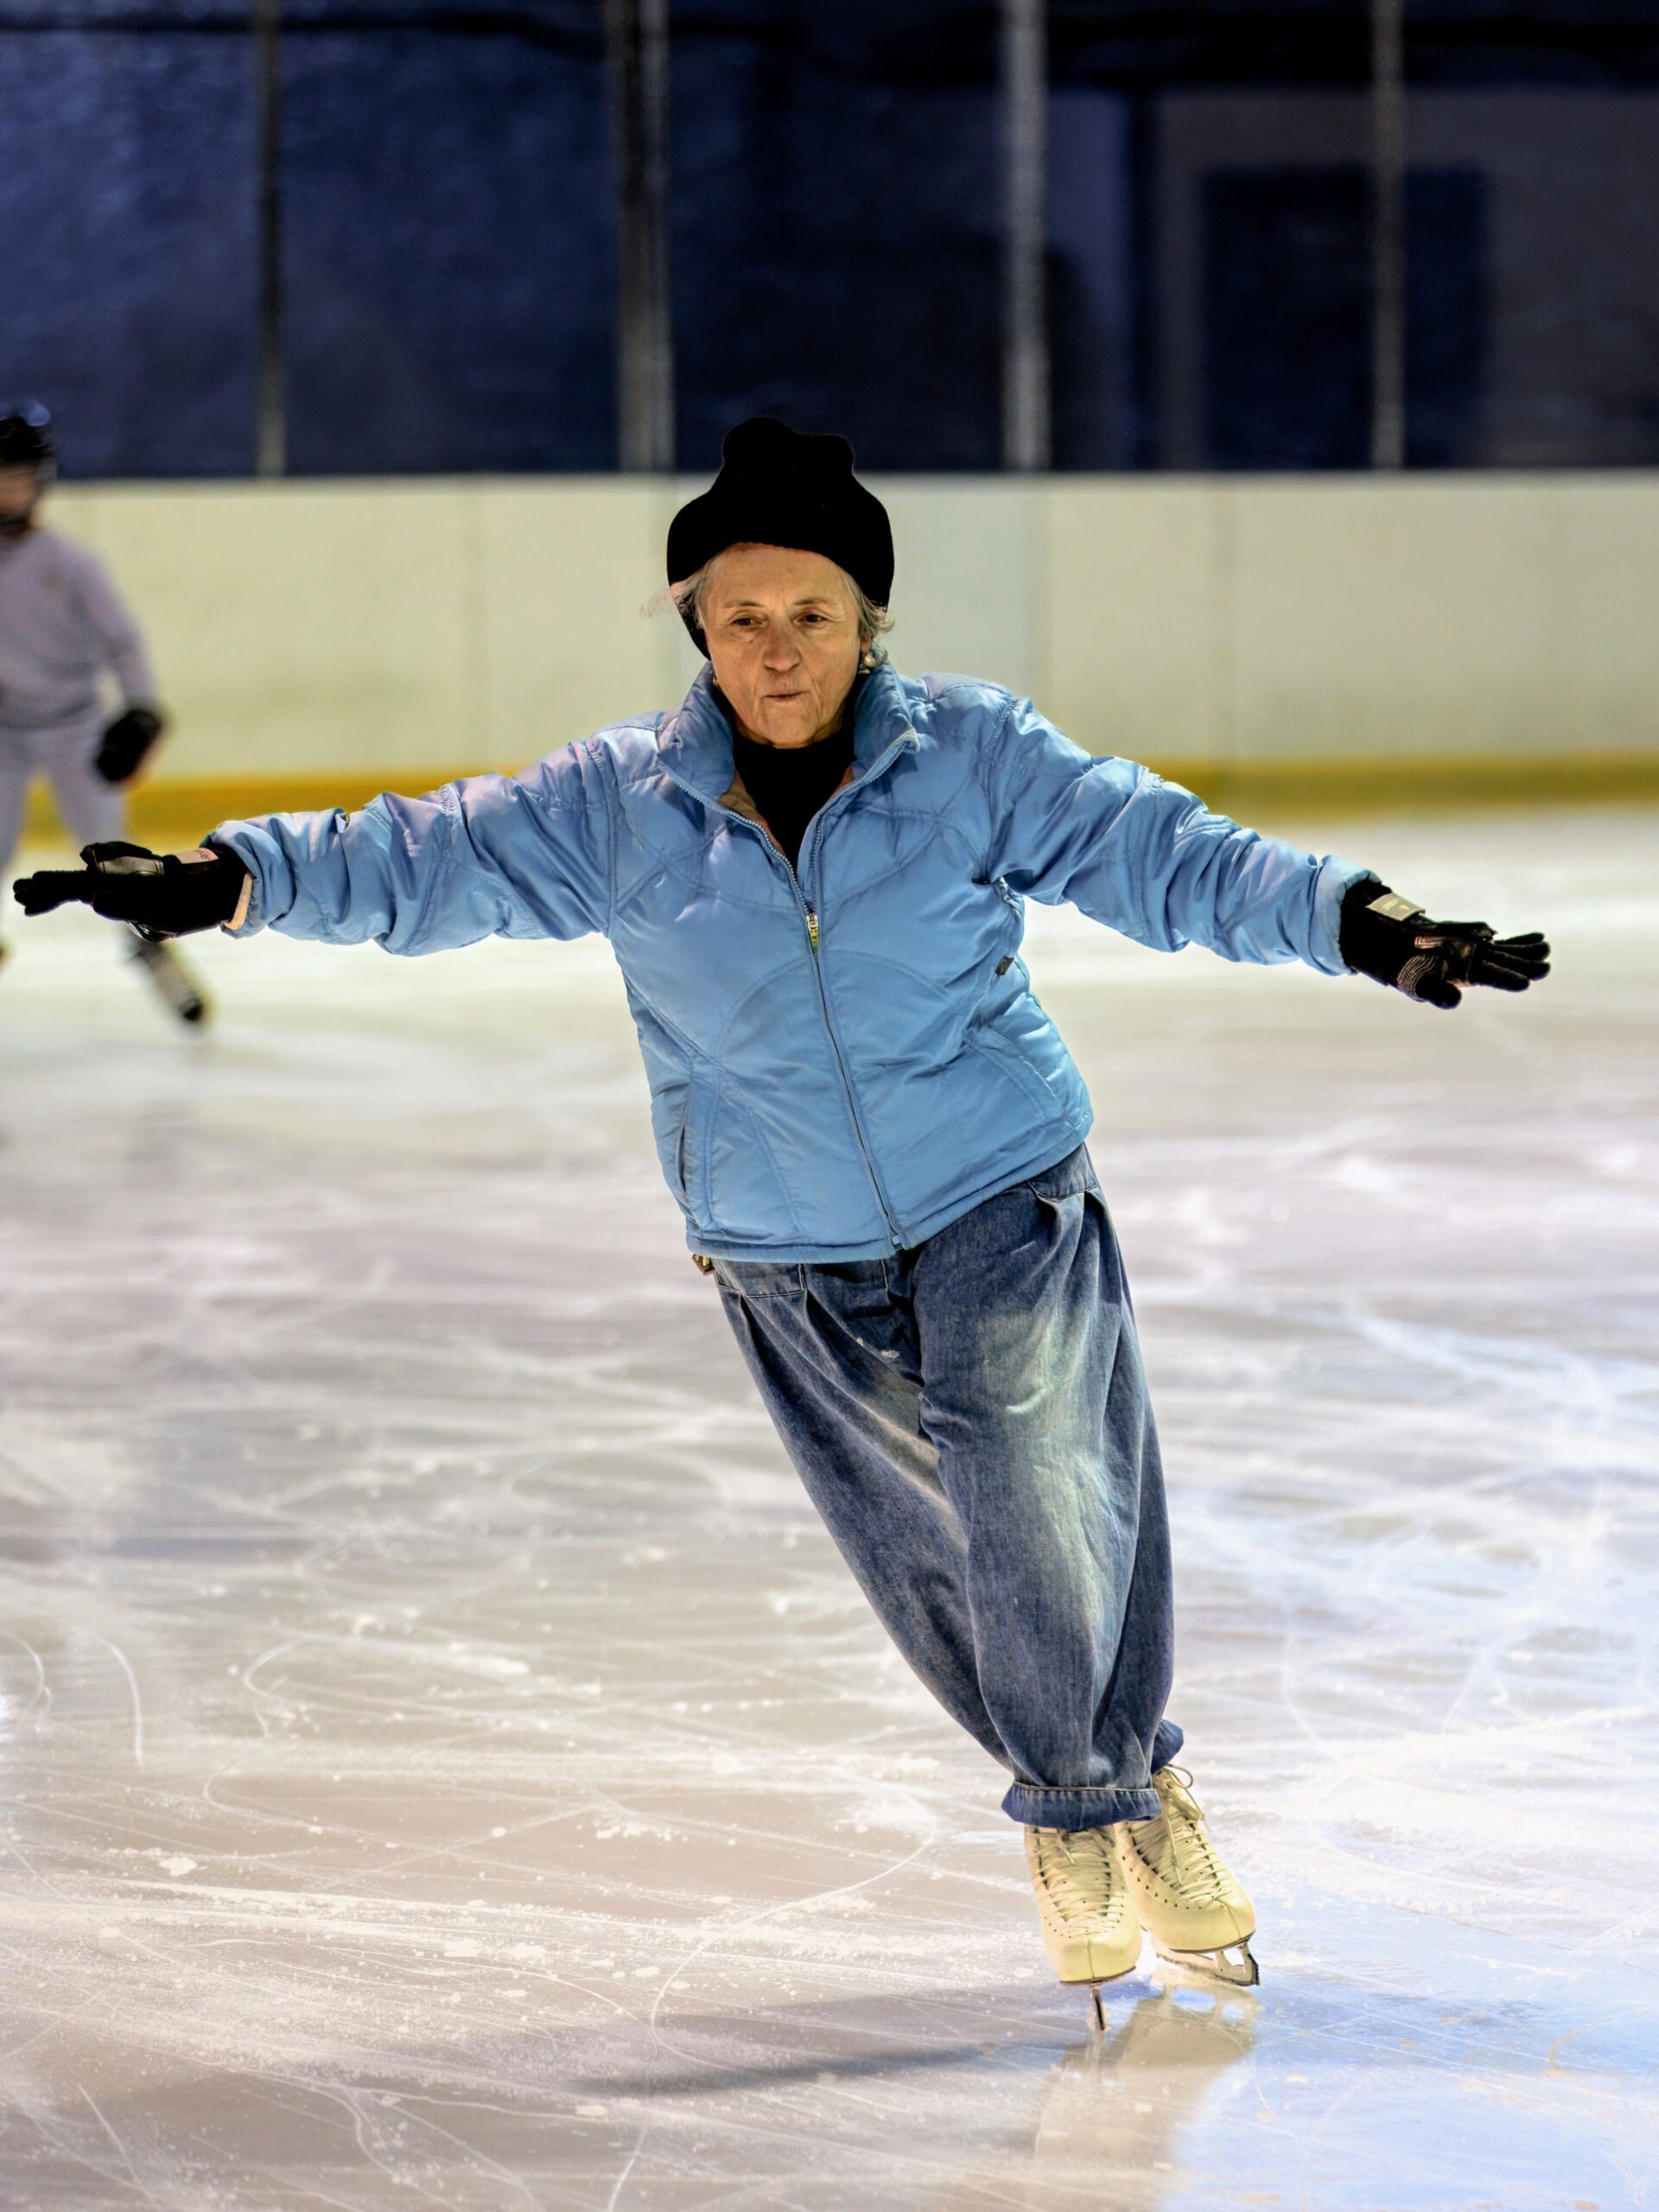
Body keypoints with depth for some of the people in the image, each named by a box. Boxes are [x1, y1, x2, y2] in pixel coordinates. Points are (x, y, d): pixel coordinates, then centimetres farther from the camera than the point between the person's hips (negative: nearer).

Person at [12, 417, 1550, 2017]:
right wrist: (225, 881, -17)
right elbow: (423, 860, -5)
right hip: (791, 1262, 2)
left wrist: (1361, 926, -23)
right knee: (922, 1548, 2)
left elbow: (1172, 858, -11)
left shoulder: (972, 758, -8)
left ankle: (1122, 1785, 13)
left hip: (1002, 1202, -2)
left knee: (1041, 1496, -12)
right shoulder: (623, 807, -4)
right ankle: (1066, 1799, 25)